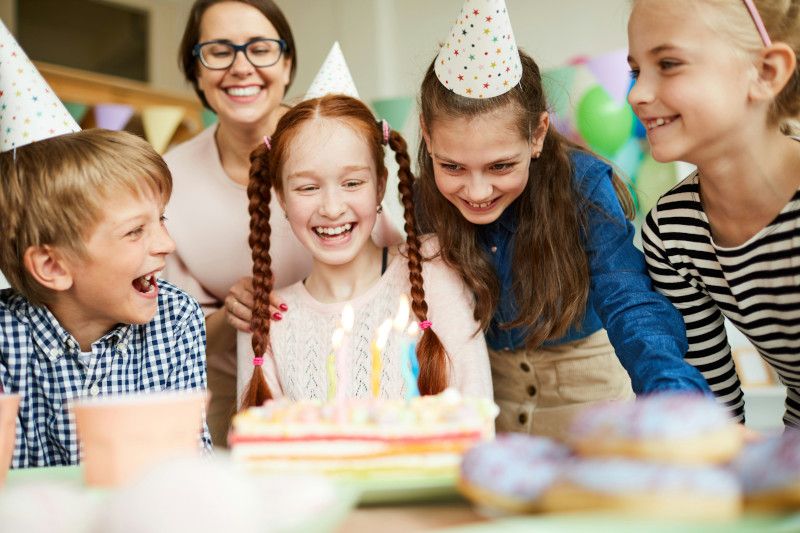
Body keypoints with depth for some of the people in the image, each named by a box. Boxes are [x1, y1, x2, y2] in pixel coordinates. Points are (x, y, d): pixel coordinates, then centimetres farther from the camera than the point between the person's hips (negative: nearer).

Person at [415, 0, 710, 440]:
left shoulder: (585, 187, -25)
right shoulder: (425, 204, -17)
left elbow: (630, 305, -30)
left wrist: (672, 390, -49)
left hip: (586, 383, -2)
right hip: (488, 388, 2)